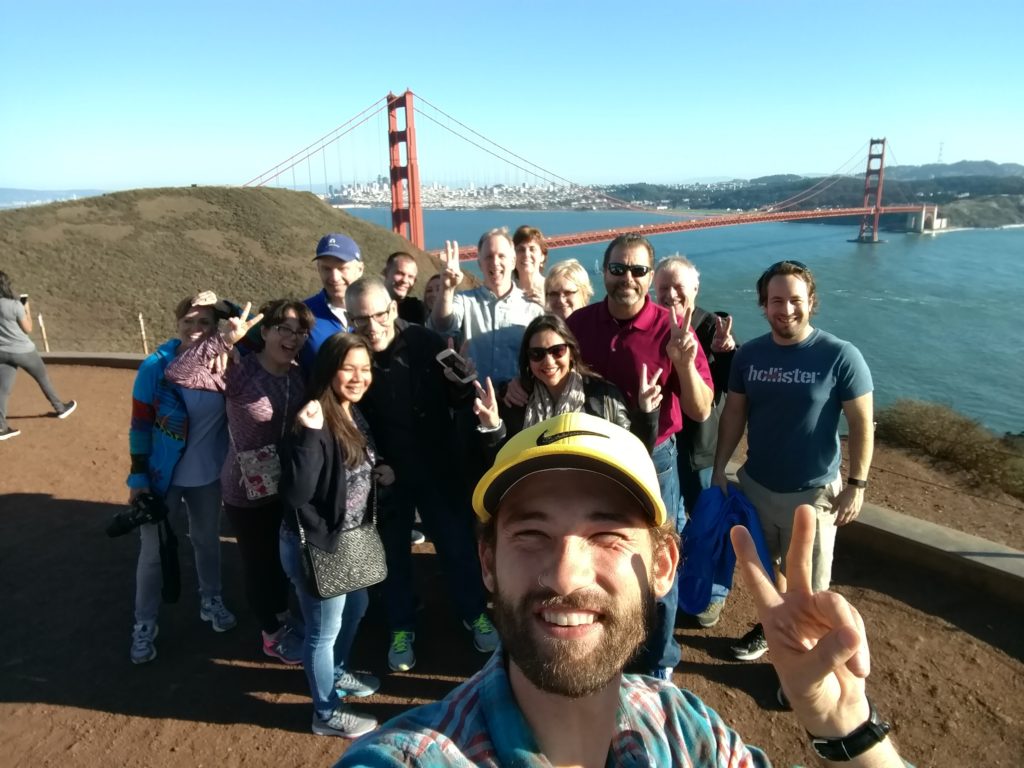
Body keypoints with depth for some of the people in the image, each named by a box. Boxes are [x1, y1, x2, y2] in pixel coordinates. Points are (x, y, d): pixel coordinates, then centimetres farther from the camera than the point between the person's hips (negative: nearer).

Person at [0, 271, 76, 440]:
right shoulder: (15, 305, -19)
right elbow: (28, 329, -8)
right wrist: (27, 309, 3)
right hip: (23, 350, -4)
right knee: (43, 378, 17)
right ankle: (60, 408, 34)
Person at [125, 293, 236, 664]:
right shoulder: (155, 367, -17)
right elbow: (140, 425, -10)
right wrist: (138, 476, -9)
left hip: (208, 473, 2)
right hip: (162, 475, -2)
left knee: (207, 540, 22)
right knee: (153, 550, 11)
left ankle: (211, 601, 44)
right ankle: (145, 624, 30)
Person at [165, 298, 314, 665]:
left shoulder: (299, 376, -5)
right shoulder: (239, 372, -22)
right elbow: (176, 374, -33)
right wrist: (224, 339, -41)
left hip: (286, 485, 5)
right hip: (247, 490, -5)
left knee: (282, 556, 24)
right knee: (259, 562, 15)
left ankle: (282, 620, 48)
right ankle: (273, 636, 37)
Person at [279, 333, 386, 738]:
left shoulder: (355, 416, 0)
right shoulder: (313, 423, -27)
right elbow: (296, 493, -35)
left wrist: (378, 471, -4)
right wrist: (308, 435, -41)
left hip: (352, 538, 9)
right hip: (315, 544, -9)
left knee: (356, 607, 29)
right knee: (323, 629, 11)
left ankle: (336, 673, 55)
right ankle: (327, 713, 34)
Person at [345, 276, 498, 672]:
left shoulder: (426, 341, -14)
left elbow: (458, 400, -11)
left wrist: (463, 385, -31)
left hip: (438, 466, 0)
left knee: (457, 542, 13)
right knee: (393, 551, 16)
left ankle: (474, 613, 36)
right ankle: (402, 628, 36)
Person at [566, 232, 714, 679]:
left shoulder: (672, 329, -14)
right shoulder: (578, 324, -6)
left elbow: (701, 411, -14)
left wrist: (684, 363, -30)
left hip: (653, 465, -3)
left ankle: (659, 665, 39)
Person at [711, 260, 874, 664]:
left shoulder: (841, 356, -15)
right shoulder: (749, 354, -4)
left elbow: (861, 423, -10)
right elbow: (734, 414, 3)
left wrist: (856, 484, -12)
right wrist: (719, 469, 2)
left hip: (813, 493, -4)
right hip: (756, 485, 4)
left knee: (809, 584, 10)